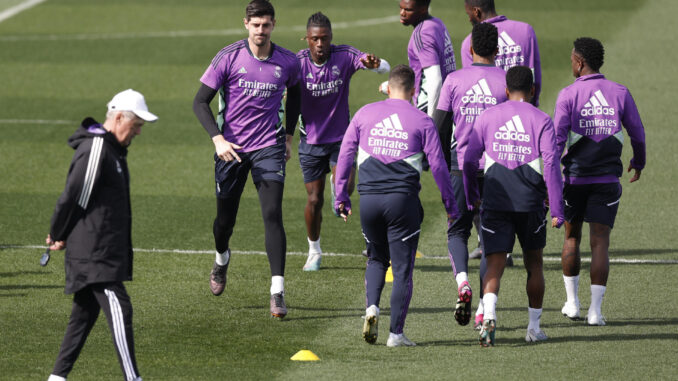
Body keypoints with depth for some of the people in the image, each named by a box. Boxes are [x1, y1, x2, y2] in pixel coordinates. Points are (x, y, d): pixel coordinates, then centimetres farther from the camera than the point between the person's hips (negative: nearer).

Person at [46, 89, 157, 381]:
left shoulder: (112, 149, 17)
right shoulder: (95, 149, -17)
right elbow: (73, 197, -15)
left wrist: (59, 235, 16)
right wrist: (59, 236, -2)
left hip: (103, 252, 10)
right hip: (94, 254, -10)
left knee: (85, 313, 12)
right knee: (119, 310, -13)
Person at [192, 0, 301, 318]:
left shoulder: (288, 62, -2)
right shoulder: (228, 58, -9)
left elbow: (294, 94, 21)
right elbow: (201, 102, -7)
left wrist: (289, 135, 19)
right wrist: (218, 139, -20)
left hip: (269, 148, 0)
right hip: (231, 148, 0)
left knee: (272, 214, -15)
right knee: (225, 218, 11)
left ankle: (278, 292, -17)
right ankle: (221, 259, 47)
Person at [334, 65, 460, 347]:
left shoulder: (364, 114, 8)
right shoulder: (422, 122, 2)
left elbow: (345, 156, 8)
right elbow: (438, 166, 2)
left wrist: (341, 197, 15)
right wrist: (451, 206, 11)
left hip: (369, 199, 2)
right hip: (403, 199, -2)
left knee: (376, 259, 22)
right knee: (402, 268, 4)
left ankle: (372, 306, -3)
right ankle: (396, 332, 2)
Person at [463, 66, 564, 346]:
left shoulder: (487, 118, 4)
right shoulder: (541, 121, -2)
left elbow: (470, 160, 6)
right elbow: (551, 165, -10)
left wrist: (471, 197, 20)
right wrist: (557, 210, -9)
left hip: (495, 204, 0)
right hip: (531, 204, 0)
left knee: (494, 266, -4)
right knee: (533, 263, 18)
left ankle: (489, 315, -31)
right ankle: (534, 328, 22)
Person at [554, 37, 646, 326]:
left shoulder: (569, 95, -7)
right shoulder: (620, 94, 1)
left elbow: (557, 139, -13)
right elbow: (637, 134, 9)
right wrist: (638, 163, 28)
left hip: (575, 178, -1)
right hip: (607, 180, 1)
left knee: (572, 237, 17)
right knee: (600, 242, 1)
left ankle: (572, 302, 22)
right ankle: (595, 310, -6)